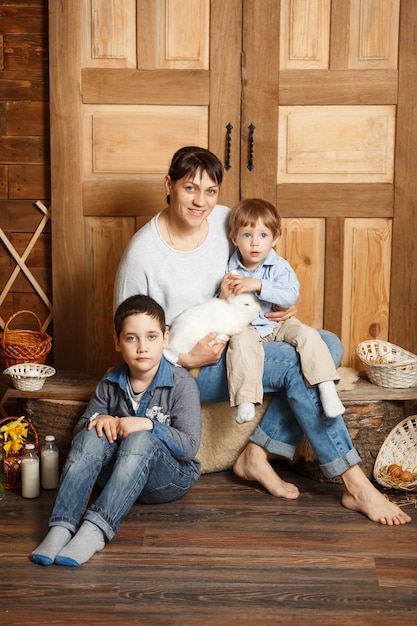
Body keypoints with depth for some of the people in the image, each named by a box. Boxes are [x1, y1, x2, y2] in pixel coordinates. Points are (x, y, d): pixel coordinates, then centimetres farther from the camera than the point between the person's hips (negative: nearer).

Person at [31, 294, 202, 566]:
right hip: (119, 474, 4)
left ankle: (97, 529, -44)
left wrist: (148, 425, -29)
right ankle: (62, 527, -36)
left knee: (140, 440, -34)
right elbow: (80, 429, 9)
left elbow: (190, 446, -17)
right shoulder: (110, 384, 2)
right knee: (94, 435, -25)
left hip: (170, 478, -4)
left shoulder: (182, 384, -12)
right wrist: (99, 420, -14)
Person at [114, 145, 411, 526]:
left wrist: (286, 304, -2)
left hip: (233, 341, 7)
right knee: (297, 364, -24)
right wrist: (188, 358, -21)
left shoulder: (225, 220, -2)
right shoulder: (142, 253, -18)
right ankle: (355, 486, -19)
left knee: (328, 345, -9)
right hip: (185, 365, -7)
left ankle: (257, 455, -12)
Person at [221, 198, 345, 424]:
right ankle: (245, 401, -34)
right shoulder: (229, 269, -5)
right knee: (241, 342, -31)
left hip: (278, 323, 1)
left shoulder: (279, 267, -8)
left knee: (308, 334, -20)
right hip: (245, 326, -1)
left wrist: (259, 285, -34)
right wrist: (224, 297, -25)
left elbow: (291, 296, -25)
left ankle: (327, 389, -18)